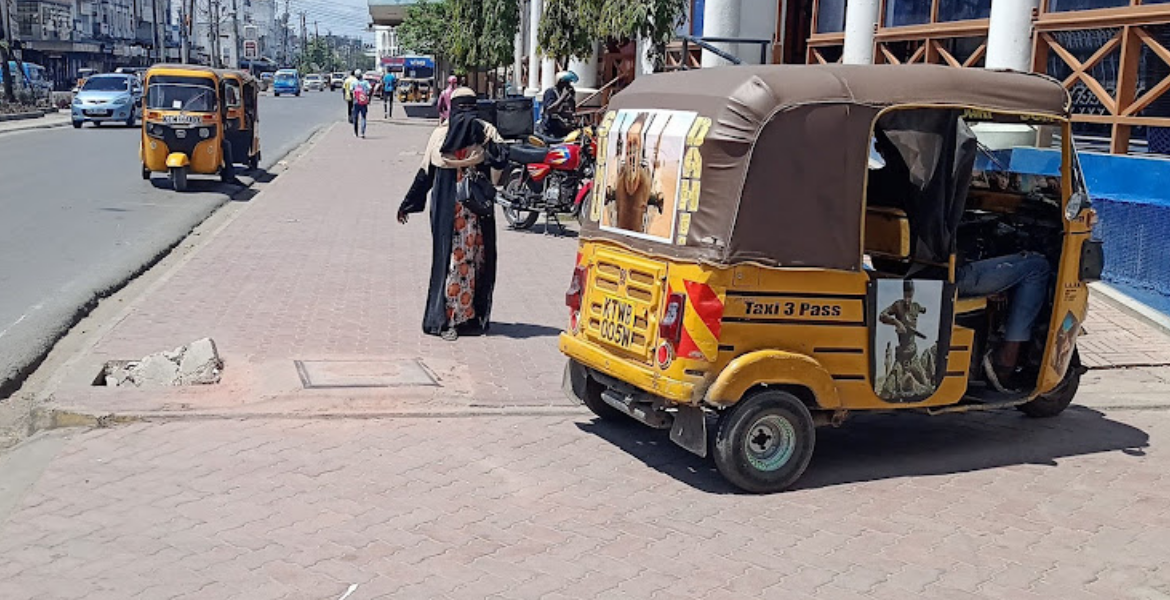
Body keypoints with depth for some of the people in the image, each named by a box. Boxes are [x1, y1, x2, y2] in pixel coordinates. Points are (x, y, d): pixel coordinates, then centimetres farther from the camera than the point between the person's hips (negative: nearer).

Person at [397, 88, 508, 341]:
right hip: (479, 204, -2)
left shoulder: (440, 134, 2)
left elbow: (425, 173, 3)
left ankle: (446, 320, 11)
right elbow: (501, 159, -15)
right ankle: (476, 319, 9)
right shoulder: (486, 131, -2)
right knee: (478, 259, 5)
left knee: (449, 258, 6)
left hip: (446, 207, 2)